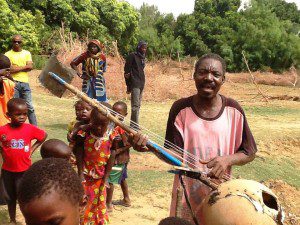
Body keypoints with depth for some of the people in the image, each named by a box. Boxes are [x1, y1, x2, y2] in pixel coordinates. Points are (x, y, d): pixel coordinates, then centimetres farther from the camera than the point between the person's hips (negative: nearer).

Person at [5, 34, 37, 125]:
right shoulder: (8, 54, 4)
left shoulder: (27, 53, 12)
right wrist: (24, 67, -4)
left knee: (30, 107, 5)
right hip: (13, 83, -2)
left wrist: (16, 68, -5)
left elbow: (30, 67, -1)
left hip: (25, 83, 2)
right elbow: (10, 69, -10)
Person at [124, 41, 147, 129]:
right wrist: (128, 85, -10)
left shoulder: (142, 57, 17)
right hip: (135, 84, -8)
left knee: (138, 105, 9)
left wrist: (143, 82, 6)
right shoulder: (132, 56, -5)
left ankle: (133, 124, 16)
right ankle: (134, 125, -9)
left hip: (141, 84, 8)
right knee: (135, 105, -11)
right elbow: (127, 70, -8)